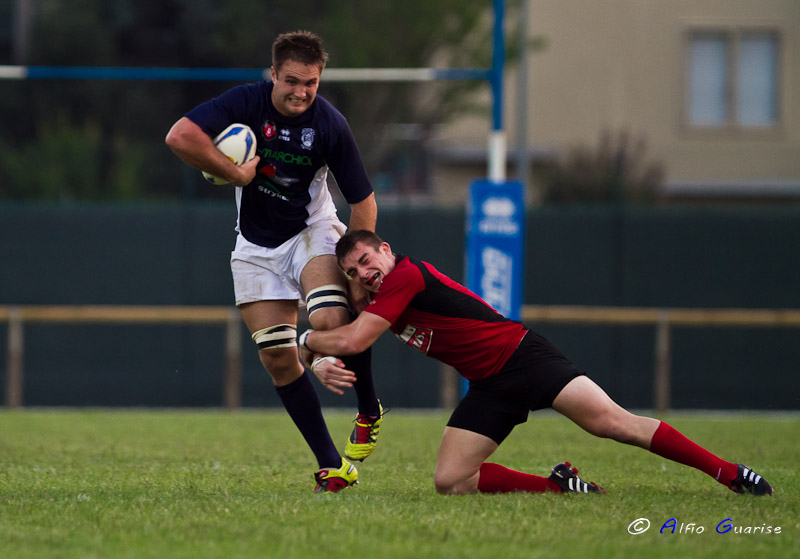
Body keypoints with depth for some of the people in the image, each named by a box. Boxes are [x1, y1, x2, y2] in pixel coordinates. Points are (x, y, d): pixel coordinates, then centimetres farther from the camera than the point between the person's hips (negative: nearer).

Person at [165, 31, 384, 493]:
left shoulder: (330, 124, -17)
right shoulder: (247, 102, -17)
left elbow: (363, 200, -10)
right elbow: (180, 136, -27)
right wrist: (237, 174, -25)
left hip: (312, 231, -2)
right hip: (257, 245, 2)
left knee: (330, 320, -29)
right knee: (277, 355, -6)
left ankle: (369, 411, -2)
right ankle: (330, 464, 1)